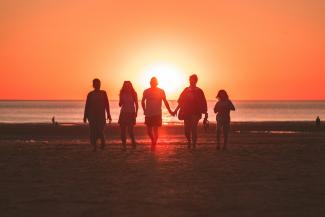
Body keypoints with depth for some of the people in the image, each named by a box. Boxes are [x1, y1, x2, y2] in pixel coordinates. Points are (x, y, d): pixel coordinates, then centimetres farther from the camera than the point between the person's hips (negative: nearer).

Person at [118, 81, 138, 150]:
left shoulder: (133, 94, 0)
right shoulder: (122, 94, 5)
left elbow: (136, 104, 2)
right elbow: (120, 104, 6)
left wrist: (136, 112, -8)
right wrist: (121, 99, -11)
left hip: (131, 113, -2)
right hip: (123, 113, 3)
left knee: (130, 130, -9)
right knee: (123, 129, -3)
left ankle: (133, 142, 14)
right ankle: (124, 145, 3)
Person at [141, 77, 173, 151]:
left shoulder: (161, 91, -3)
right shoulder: (146, 91, 2)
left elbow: (165, 102, 2)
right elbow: (143, 101, 17)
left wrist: (170, 111, 0)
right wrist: (145, 111, 13)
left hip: (157, 114, -2)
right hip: (148, 114, 2)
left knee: (155, 130, -6)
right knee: (149, 130, 6)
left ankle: (154, 144, 3)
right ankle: (153, 141, 31)